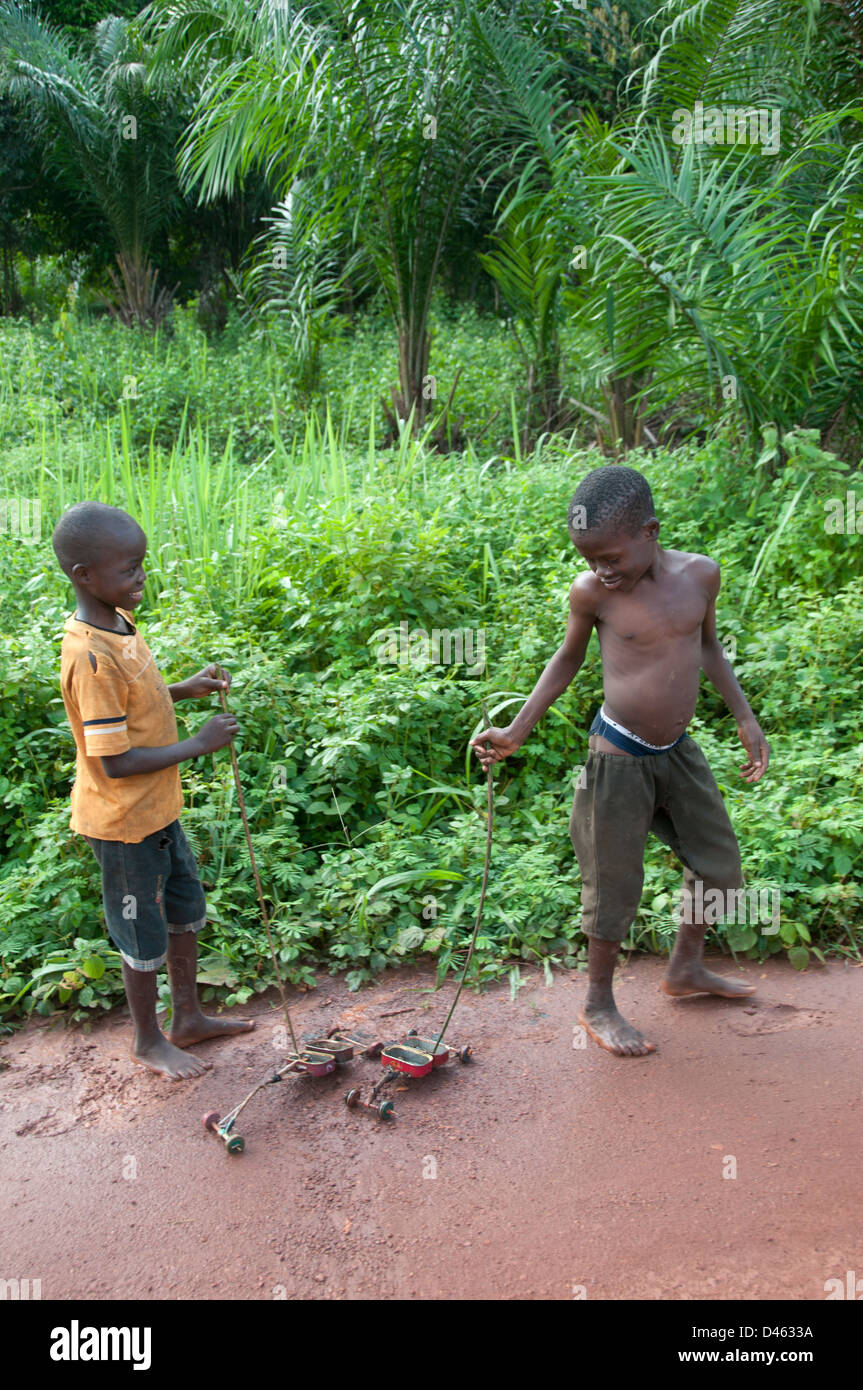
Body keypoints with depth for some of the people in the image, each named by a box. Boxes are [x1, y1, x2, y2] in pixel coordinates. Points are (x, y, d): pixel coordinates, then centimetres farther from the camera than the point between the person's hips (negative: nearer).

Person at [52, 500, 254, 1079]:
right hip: (124, 821, -9)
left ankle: (189, 1017, 42)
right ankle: (148, 1040, 35)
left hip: (157, 808, 9)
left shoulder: (119, 624, -1)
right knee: (145, 937, 11)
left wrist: (183, 690, 0)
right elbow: (115, 762, -29)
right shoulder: (91, 657, -29)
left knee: (186, 912, 23)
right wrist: (199, 744, -22)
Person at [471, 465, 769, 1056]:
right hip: (619, 757, -5)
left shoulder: (700, 574, -6)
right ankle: (599, 1006, 26)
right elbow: (568, 660, 1)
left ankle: (687, 968, 42)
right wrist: (515, 734, -3)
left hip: (679, 750, 5)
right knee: (616, 889, 4)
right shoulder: (592, 592, -14)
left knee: (720, 866, 17)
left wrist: (746, 717, 8)